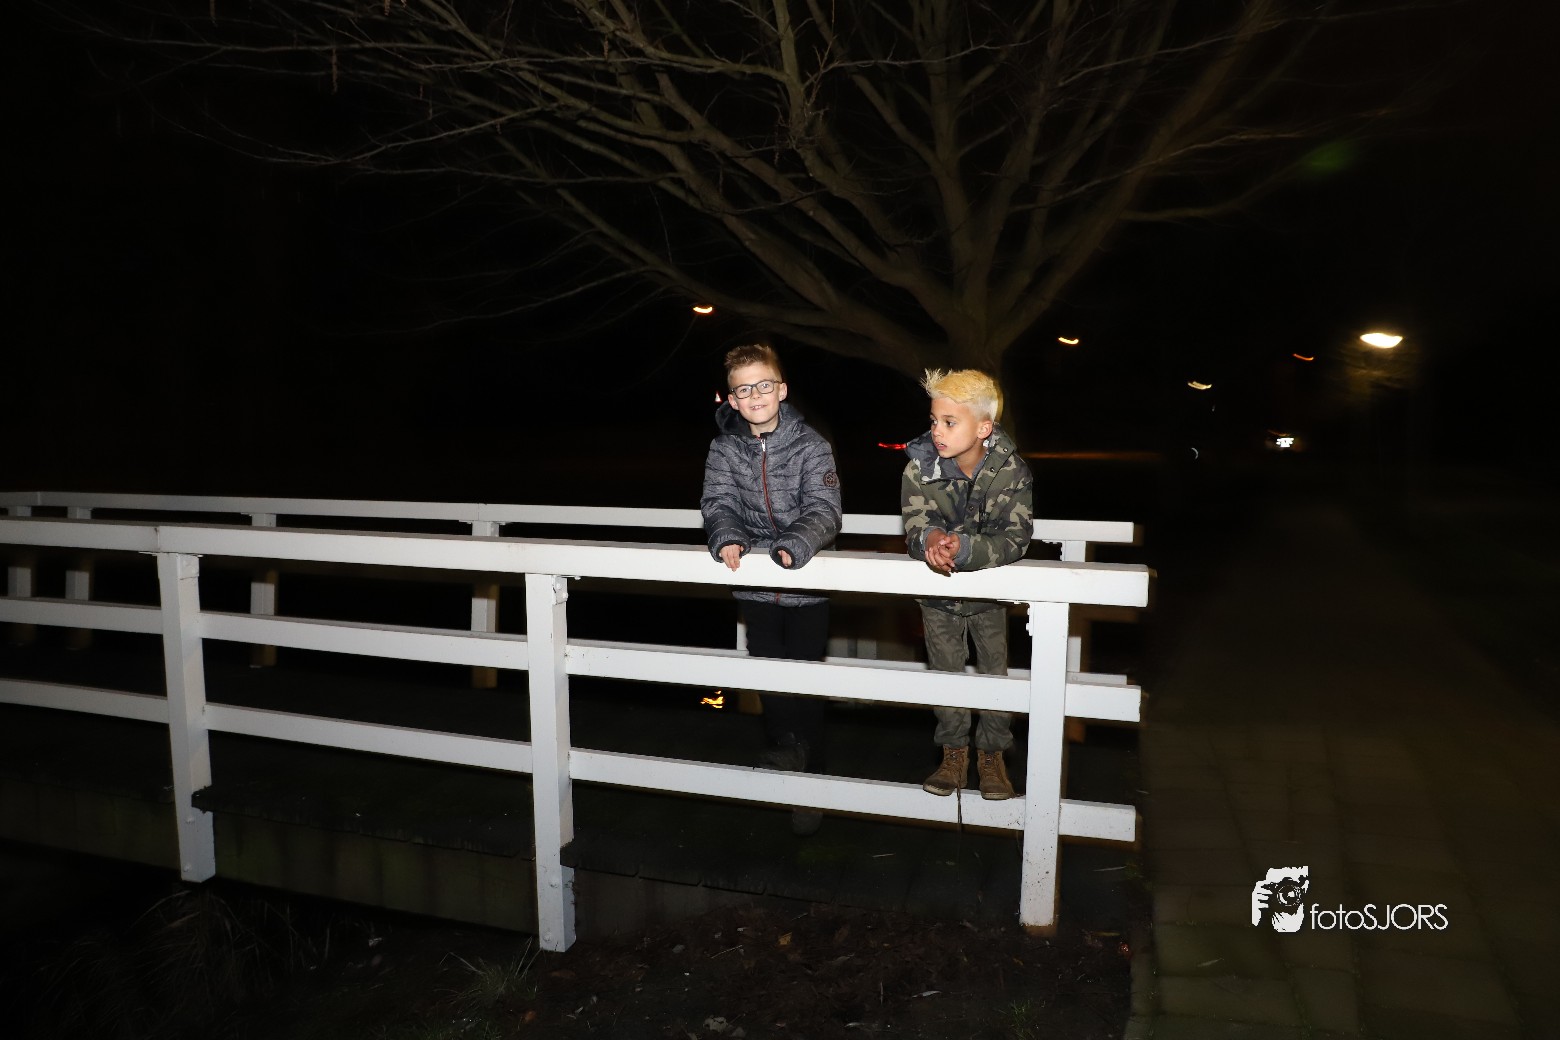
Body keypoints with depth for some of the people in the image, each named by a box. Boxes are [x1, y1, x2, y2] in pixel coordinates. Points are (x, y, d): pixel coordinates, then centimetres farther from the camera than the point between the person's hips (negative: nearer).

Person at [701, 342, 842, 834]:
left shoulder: (810, 445, -10)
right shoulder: (724, 448, 0)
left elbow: (823, 510, -19)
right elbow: (718, 503, -7)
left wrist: (792, 547, -38)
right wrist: (727, 538, -29)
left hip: (807, 582, -2)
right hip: (755, 585, 3)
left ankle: (808, 777, 21)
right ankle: (786, 749, 34)